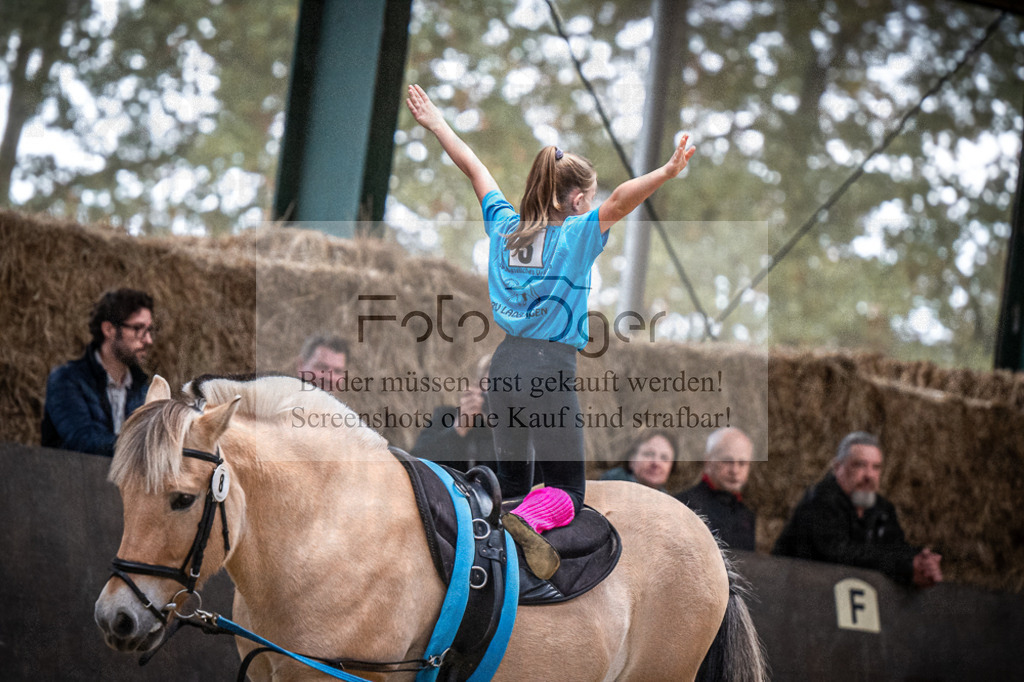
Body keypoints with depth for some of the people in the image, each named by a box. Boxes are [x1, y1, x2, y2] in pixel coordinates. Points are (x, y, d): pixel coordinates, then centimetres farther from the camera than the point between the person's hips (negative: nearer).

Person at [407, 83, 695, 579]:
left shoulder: (505, 225, 12)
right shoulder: (576, 235, -4)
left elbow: (475, 170, 24)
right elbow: (619, 202, -22)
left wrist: (438, 126, 36)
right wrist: (667, 172, -32)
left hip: (504, 365, 6)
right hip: (549, 372, -6)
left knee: (512, 478, 16)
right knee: (566, 490, -2)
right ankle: (529, 521, -32)